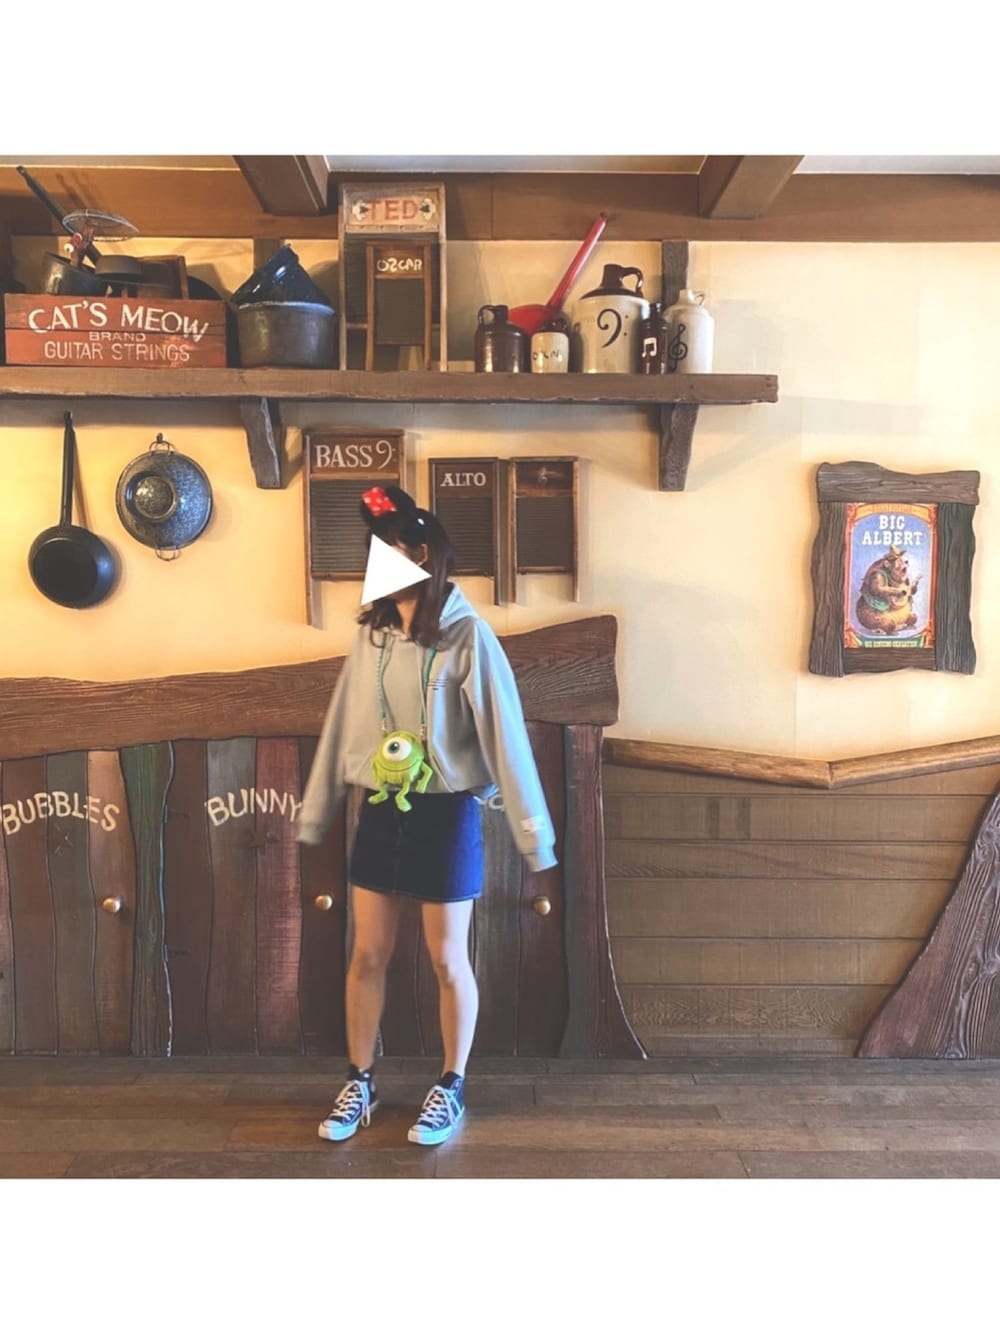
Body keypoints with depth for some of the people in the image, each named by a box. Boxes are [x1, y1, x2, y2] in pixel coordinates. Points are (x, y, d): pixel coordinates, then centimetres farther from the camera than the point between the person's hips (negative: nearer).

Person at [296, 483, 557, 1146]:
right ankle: (360, 1082, 32)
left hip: (446, 815, -5)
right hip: (380, 813, 5)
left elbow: (503, 733, -13)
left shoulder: (467, 635, -13)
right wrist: (316, 811, 13)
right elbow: (342, 725, 9)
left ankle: (452, 1089, 29)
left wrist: (532, 828, -13)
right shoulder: (371, 632, 4)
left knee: (448, 960, 9)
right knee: (367, 955, 13)